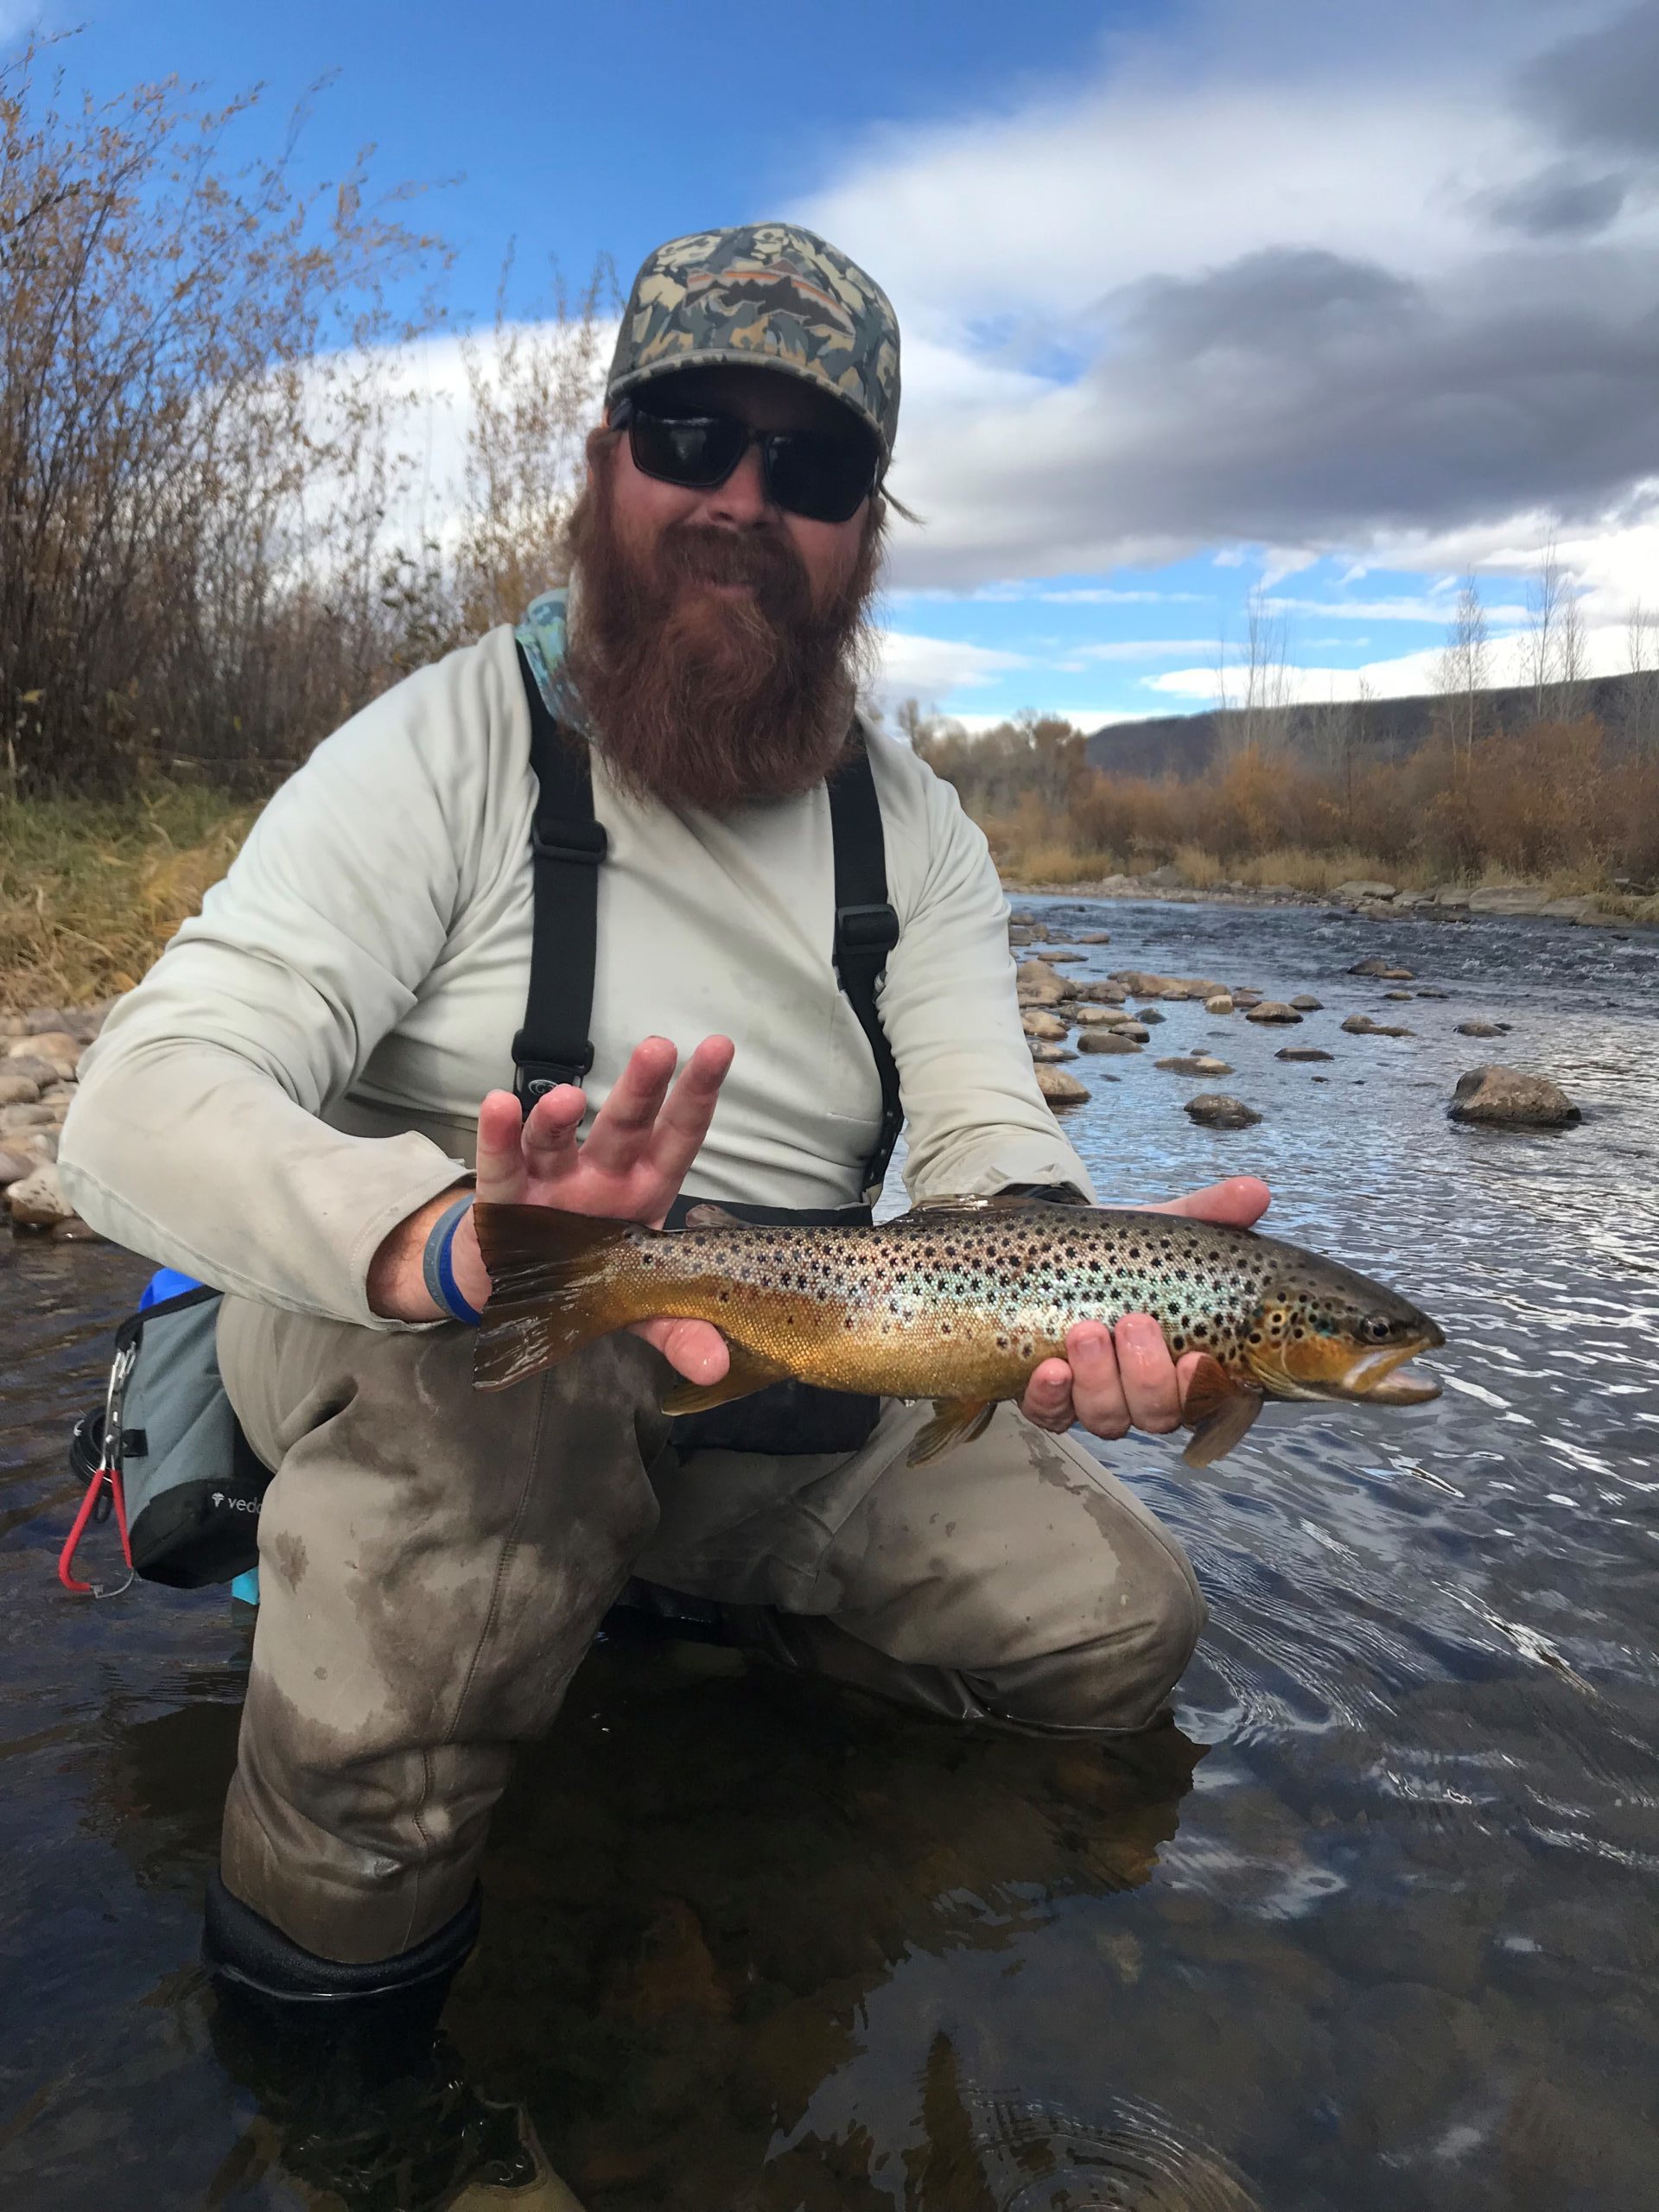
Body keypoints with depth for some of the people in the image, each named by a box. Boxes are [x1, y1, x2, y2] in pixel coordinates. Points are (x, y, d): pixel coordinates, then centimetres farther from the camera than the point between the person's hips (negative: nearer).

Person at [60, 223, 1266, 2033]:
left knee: (1118, 1626, -1)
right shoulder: (450, 747, -13)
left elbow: (986, 1143, -6)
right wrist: (450, 1241, -47)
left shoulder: (915, 828, 3)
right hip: (389, 1367, -5)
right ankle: (342, 1889, -13)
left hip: (764, 1412, 5)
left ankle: (675, 1598, 18)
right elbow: (144, 1105, -24)